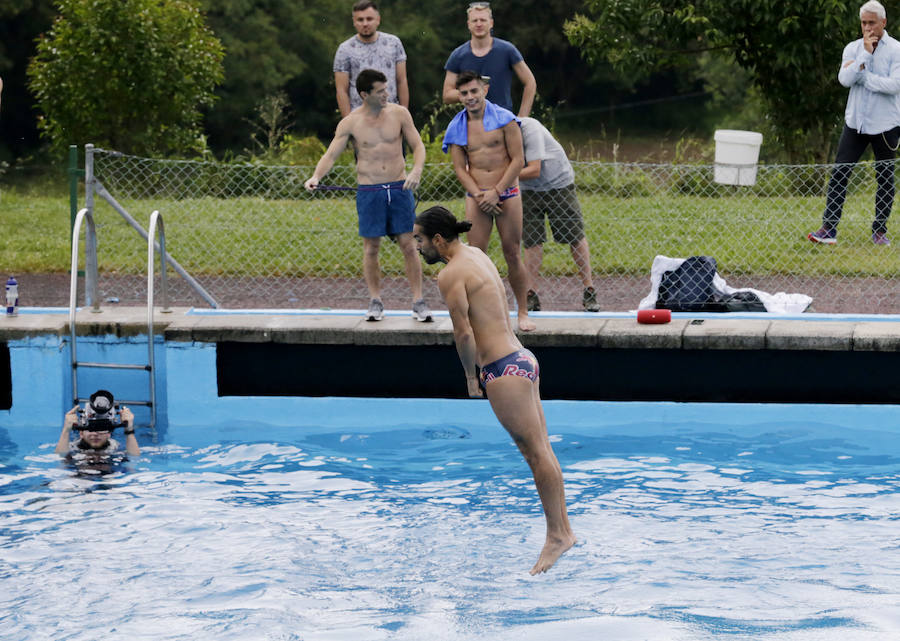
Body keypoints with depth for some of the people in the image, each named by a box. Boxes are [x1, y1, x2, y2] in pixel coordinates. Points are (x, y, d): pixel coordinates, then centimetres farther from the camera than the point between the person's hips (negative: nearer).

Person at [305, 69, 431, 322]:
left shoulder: (399, 114, 2)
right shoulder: (350, 123, -2)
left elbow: (417, 145, 6)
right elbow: (331, 154, -4)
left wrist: (416, 170, -14)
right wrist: (316, 176, -22)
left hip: (399, 187, 1)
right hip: (368, 191, -1)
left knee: (408, 245, 0)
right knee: (371, 247, 2)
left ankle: (418, 302, 4)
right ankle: (375, 302, 14)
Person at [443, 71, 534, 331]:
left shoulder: (504, 119, -3)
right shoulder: (456, 128, 6)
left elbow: (518, 159, -5)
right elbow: (460, 168, 5)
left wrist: (496, 192, -11)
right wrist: (478, 195, -10)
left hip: (506, 193, -2)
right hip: (476, 197, 2)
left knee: (513, 254, 0)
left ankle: (523, 312, 9)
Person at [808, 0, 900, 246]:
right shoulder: (853, 49, 5)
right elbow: (844, 79, -11)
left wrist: (861, 76, -14)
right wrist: (866, 54, -16)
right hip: (855, 122, 3)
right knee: (839, 173, -4)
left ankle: (880, 230, 15)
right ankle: (829, 229, -4)